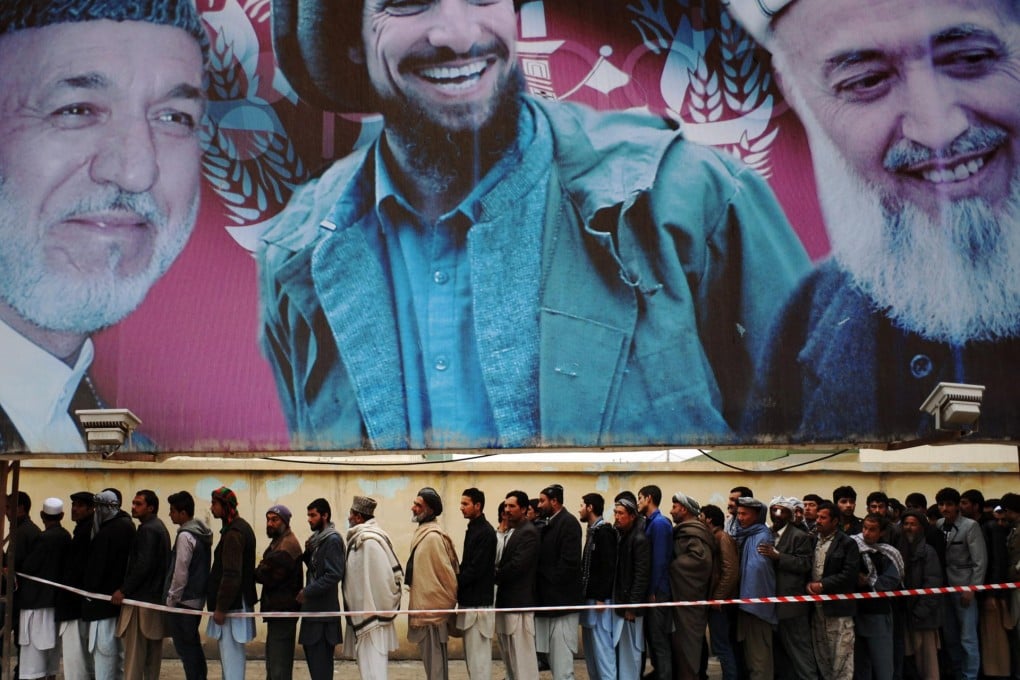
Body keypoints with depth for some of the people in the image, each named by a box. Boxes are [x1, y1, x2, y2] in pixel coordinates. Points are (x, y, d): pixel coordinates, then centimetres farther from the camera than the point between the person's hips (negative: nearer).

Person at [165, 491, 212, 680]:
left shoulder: (185, 536, -17)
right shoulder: (201, 533, 10)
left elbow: (180, 572, -18)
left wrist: (171, 599, -10)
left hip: (183, 601, -9)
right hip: (197, 599, 9)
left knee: (185, 647, -3)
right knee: (193, 645, 15)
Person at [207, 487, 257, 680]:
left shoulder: (233, 533, -17)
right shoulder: (241, 527, 13)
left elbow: (231, 575, -22)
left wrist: (221, 607, -18)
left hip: (231, 605, -10)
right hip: (239, 602, 10)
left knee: (230, 655, -6)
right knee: (232, 654, 15)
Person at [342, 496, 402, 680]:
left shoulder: (368, 541, -18)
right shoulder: (363, 538, 10)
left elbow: (380, 578, -20)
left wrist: (383, 610, -13)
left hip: (372, 617, -9)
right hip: (365, 616, 9)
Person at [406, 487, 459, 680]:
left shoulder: (433, 537, -18)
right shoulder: (423, 533, 12)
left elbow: (447, 573, -18)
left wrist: (450, 602, -10)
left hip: (433, 608, -10)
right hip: (427, 606, 10)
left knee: (434, 662, -5)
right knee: (432, 659, 16)